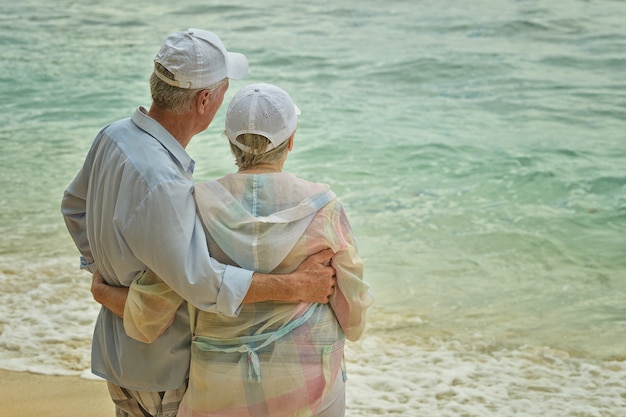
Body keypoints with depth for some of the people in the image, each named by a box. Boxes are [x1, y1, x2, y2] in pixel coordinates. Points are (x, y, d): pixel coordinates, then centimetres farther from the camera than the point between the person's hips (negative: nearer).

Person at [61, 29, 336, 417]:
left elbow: (75, 206, 12)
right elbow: (201, 282, -31)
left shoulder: (115, 136, -5)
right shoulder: (160, 183, -34)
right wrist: (297, 286, -25)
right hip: (164, 367, -9)